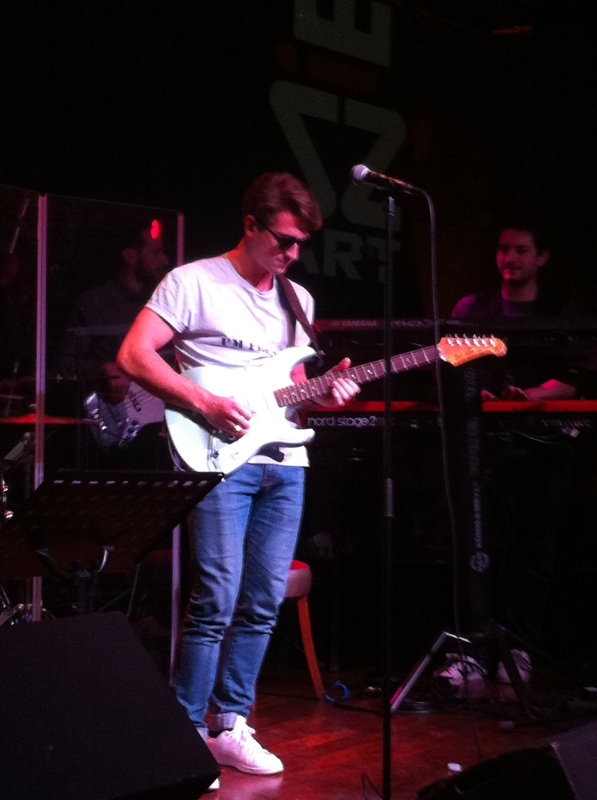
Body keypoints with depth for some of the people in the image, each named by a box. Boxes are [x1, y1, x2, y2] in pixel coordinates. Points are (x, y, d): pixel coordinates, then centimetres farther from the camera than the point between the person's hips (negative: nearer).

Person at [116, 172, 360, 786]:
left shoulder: (298, 300, 18)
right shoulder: (194, 282, -3)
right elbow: (133, 356, -11)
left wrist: (323, 394, 2)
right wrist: (207, 404, -17)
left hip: (284, 463, 7)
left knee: (264, 603, 7)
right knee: (216, 602, -12)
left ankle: (229, 727, 17)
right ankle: (186, 736, -2)